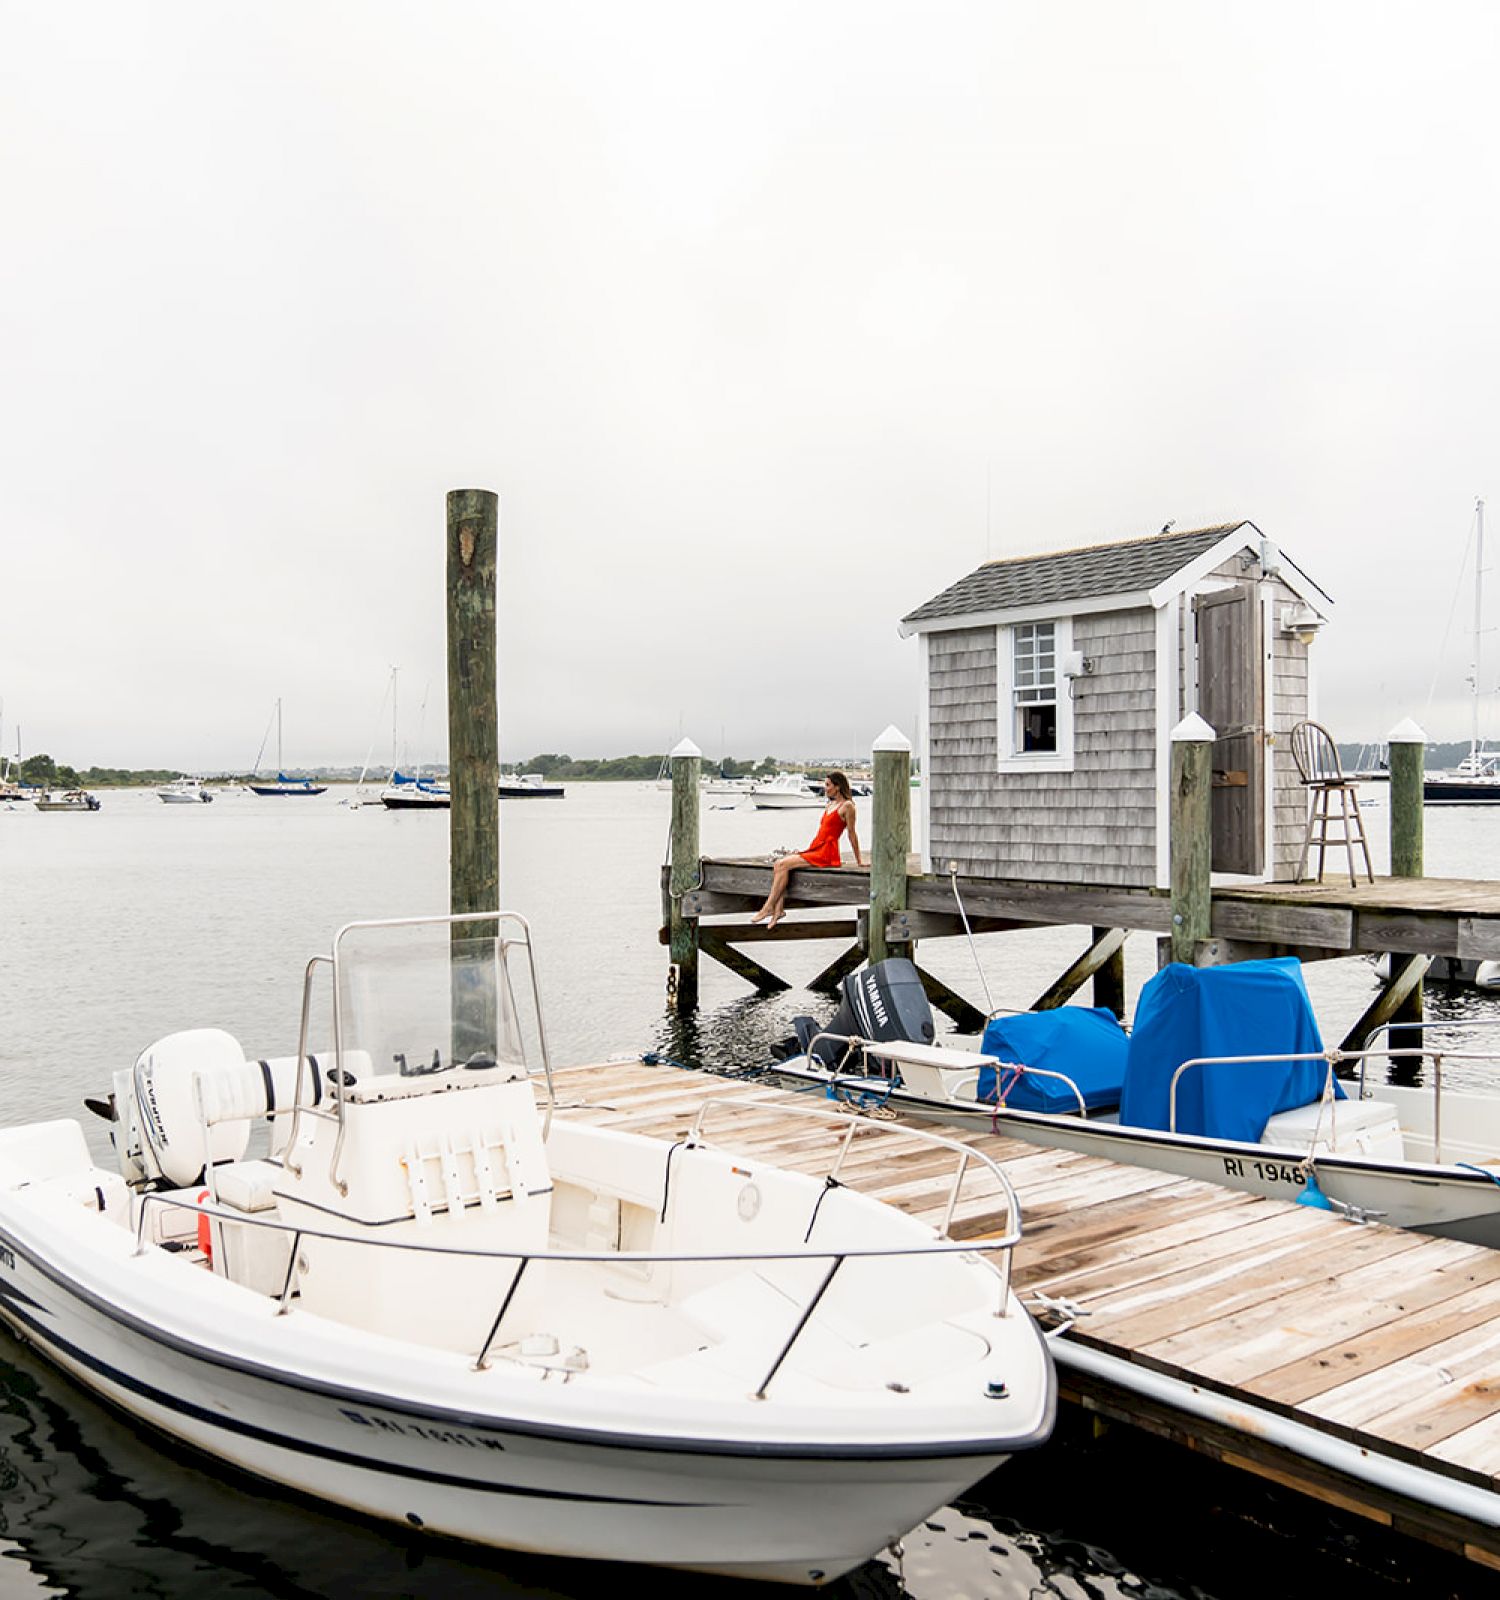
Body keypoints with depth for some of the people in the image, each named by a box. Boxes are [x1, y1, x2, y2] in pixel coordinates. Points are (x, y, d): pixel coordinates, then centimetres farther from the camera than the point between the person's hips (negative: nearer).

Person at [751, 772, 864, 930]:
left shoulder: (847, 806, -5)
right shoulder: (829, 805, 23)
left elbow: (852, 833, -3)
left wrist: (859, 861, 1)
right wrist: (805, 851, 19)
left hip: (826, 853, -9)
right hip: (815, 850, 9)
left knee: (783, 865, -20)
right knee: (779, 865, -10)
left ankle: (769, 907, -17)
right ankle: (779, 908, -17)